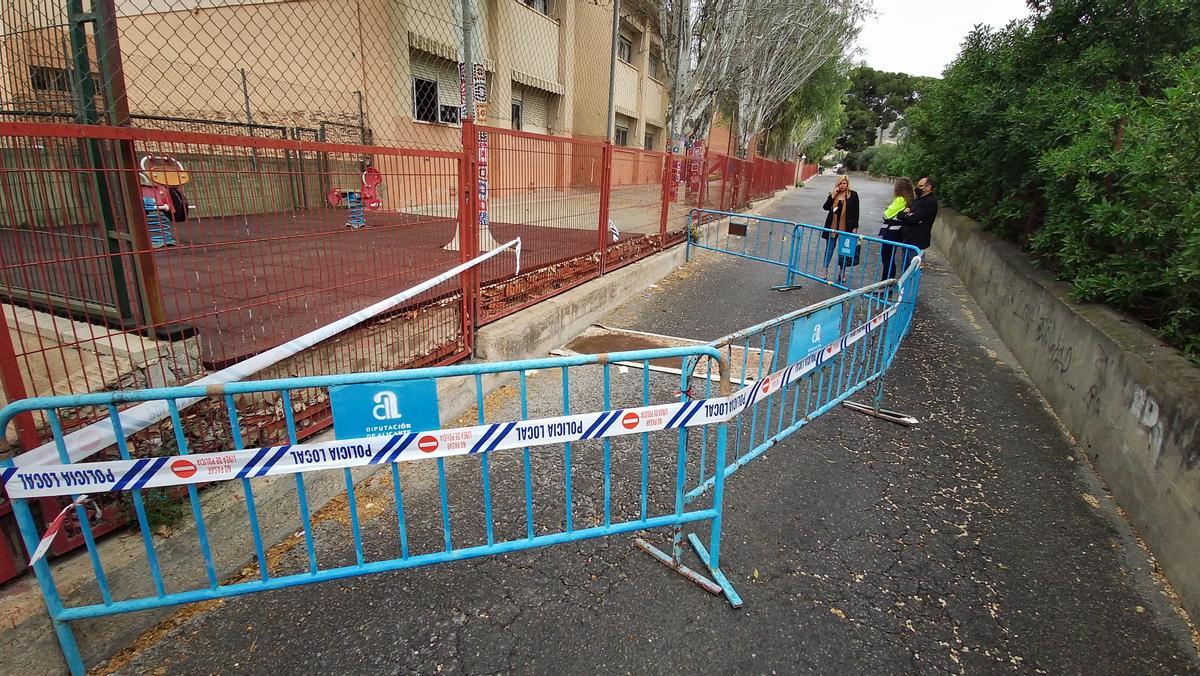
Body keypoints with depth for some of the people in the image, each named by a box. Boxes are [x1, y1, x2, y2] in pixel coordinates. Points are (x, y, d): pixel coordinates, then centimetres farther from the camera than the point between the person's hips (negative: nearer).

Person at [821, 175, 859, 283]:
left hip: (846, 227, -2)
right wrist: (833, 196, -13)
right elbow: (825, 207, -3)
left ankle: (842, 272, 17)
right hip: (832, 226, 2)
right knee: (829, 248, 6)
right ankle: (825, 271, 12)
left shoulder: (853, 195, -1)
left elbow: (856, 212, -1)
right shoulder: (833, 194, 6)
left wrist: (855, 227, -6)